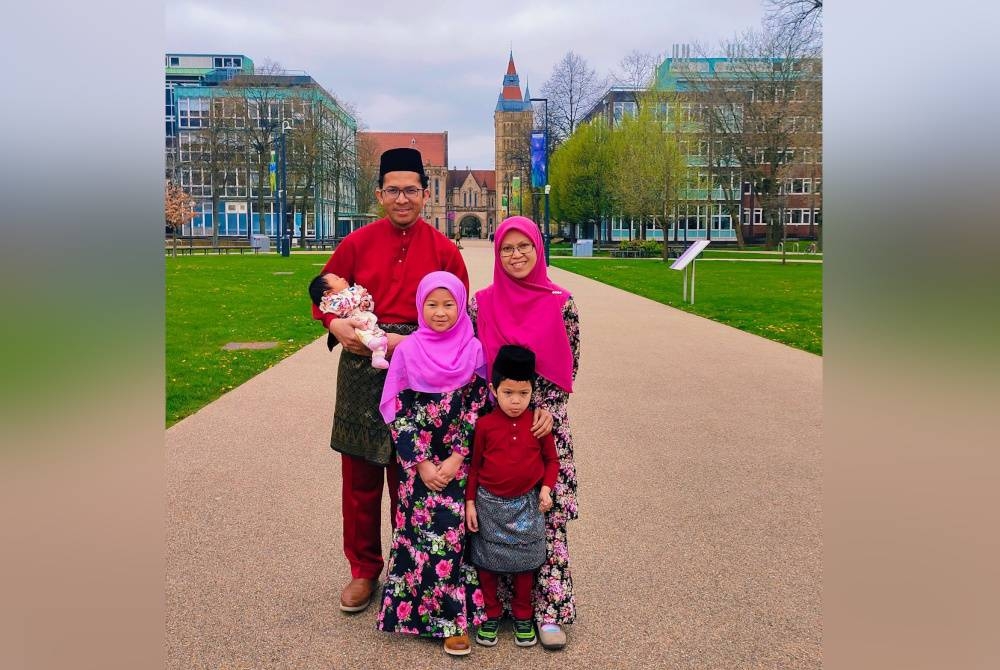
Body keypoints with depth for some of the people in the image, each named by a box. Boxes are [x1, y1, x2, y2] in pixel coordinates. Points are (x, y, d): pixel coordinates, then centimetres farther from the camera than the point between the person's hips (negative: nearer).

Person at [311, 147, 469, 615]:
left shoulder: (444, 251, 0)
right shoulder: (357, 243, 2)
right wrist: (336, 325, -11)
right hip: (362, 369, 1)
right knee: (360, 478, 9)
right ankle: (364, 570, 28)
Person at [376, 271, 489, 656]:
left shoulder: (474, 351, -2)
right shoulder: (407, 351, -1)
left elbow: (480, 409, -3)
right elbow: (398, 412, -2)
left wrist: (456, 459, -11)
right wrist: (421, 463, -9)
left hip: (460, 461, 0)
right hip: (418, 462, 0)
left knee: (454, 528, -5)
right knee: (426, 530, -4)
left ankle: (457, 613, 13)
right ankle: (449, 618, 12)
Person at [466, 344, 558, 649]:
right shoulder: (485, 425, -10)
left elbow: (551, 460, 4)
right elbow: (474, 465, -1)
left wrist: (546, 488, -10)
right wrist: (470, 502, -2)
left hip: (526, 504, 1)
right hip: (489, 503, 0)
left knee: (524, 560, 13)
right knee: (488, 561, 11)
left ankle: (522, 616, 32)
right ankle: (491, 614, 31)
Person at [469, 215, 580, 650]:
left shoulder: (560, 303, -4)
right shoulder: (482, 303, -1)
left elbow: (569, 365, 2)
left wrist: (546, 407, -8)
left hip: (546, 421, -1)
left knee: (549, 513, 1)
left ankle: (549, 607, 13)